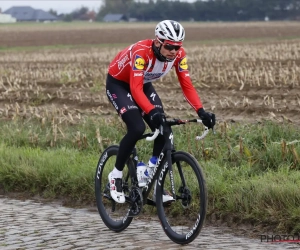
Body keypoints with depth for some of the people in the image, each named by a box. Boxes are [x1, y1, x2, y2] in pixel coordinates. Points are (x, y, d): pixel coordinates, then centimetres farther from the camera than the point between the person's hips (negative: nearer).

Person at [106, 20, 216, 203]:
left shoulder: (179, 54, -21)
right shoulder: (141, 51, -37)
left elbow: (187, 85, -20)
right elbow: (135, 88, -43)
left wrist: (201, 111, -34)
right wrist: (151, 111, -57)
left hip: (144, 84, 6)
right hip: (118, 84, -6)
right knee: (137, 128, -25)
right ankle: (116, 174, -5)